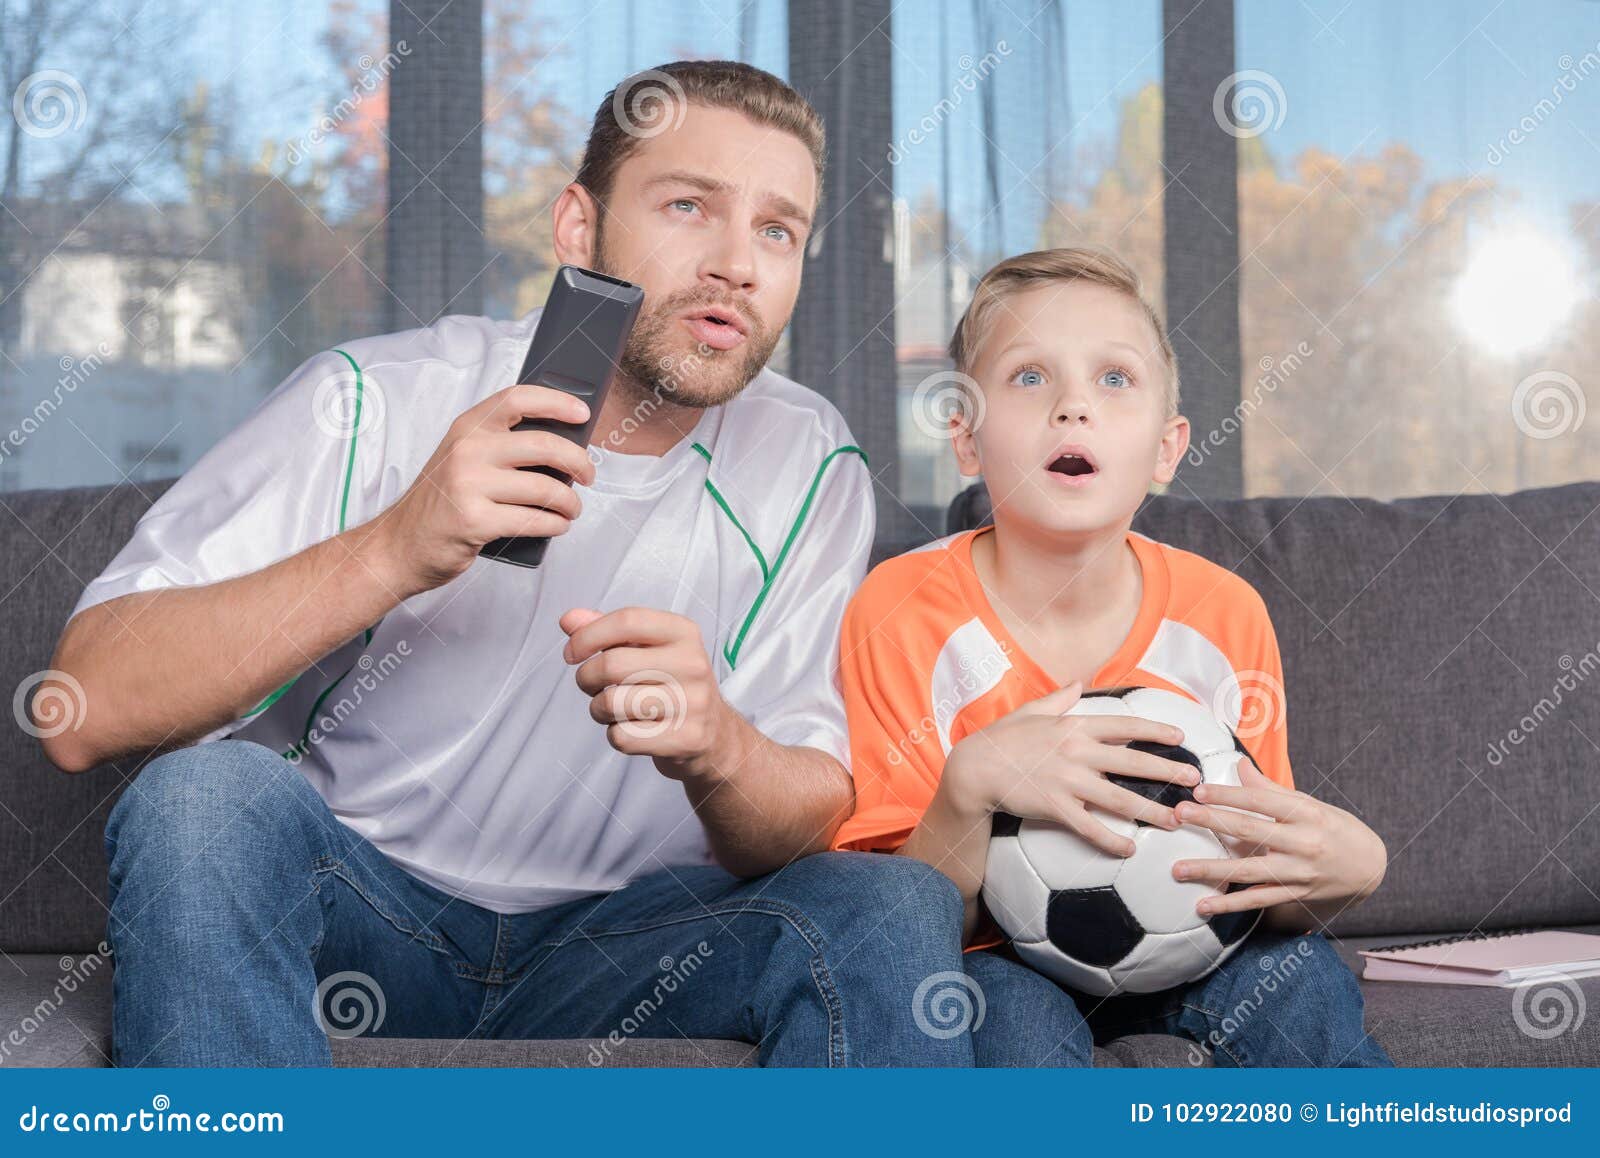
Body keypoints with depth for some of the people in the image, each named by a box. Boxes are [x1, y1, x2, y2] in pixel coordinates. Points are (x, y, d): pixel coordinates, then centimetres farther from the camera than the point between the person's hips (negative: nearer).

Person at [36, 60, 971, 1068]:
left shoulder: (809, 469, -1)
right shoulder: (376, 402, -10)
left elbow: (812, 825, -6)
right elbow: (84, 713, -20)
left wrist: (715, 747, -31)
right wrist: (393, 550, -35)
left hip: (624, 937, 1)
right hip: (342, 925, -1)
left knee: (896, 907, -25)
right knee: (209, 792, -31)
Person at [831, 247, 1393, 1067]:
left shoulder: (1224, 616, -8)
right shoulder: (904, 613, -17)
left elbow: (1259, 897, -2)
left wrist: (1344, 869, -26)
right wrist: (972, 788, -39)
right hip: (988, 960, -2)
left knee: (1301, 980, -25)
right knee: (1016, 1015, -34)